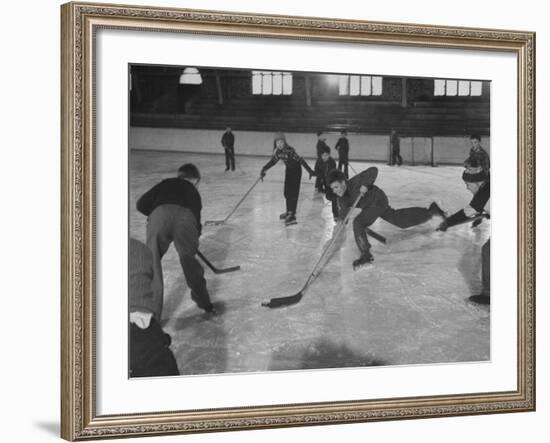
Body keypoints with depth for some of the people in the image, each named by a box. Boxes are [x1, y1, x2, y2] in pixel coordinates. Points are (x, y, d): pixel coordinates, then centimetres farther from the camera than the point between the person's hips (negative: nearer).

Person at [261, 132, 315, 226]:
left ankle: (292, 214, -11)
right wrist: (264, 169, 3)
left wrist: (310, 171, -37)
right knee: (287, 192, 13)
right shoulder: (278, 151, -7)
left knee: (293, 193, -11)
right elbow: (273, 161, 8)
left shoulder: (290, 151, -29)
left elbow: (300, 160, -32)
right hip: (288, 170, 7)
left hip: (296, 170, -7)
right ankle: (289, 211, 30)